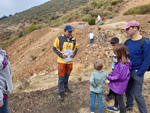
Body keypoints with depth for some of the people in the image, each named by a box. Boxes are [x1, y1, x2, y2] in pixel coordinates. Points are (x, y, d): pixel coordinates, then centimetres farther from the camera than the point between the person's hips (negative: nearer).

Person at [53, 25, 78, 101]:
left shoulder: (73, 39, 1)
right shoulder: (59, 38, -11)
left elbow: (75, 48, 11)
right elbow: (54, 48, -6)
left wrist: (74, 54, -9)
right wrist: (61, 55, -18)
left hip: (70, 61, 4)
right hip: (62, 61, -4)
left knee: (67, 75, 19)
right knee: (61, 77, 2)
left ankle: (65, 88, 42)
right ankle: (60, 93, 15)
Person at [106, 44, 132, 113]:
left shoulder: (123, 64, -33)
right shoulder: (121, 61, -3)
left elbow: (121, 77, -29)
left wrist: (110, 78, -19)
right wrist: (111, 73, -1)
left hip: (119, 86, -10)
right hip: (117, 84, 10)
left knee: (120, 100, 9)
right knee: (116, 96, 31)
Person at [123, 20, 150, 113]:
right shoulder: (128, 42, 2)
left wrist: (139, 74, -15)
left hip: (137, 72, -6)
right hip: (127, 71, 6)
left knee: (137, 94, 3)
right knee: (128, 90, 20)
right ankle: (129, 105, 42)